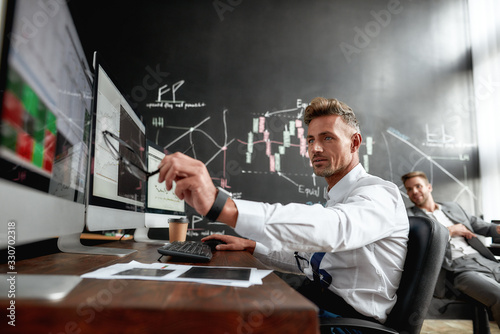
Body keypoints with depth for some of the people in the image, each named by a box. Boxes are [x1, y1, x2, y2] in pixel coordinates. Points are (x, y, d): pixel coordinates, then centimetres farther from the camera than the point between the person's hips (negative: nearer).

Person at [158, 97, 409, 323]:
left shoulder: (380, 194, -16)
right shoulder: (335, 201, 15)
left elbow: (332, 230, -39)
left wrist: (221, 205, -51)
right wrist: (250, 246, 5)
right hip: (314, 304, 8)